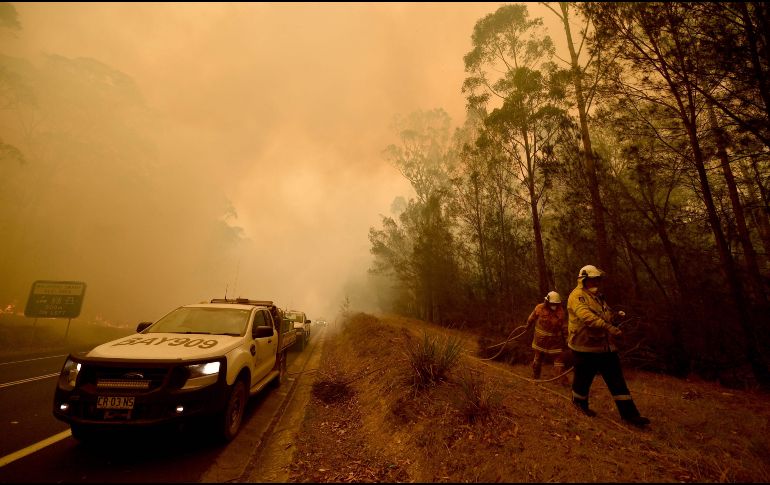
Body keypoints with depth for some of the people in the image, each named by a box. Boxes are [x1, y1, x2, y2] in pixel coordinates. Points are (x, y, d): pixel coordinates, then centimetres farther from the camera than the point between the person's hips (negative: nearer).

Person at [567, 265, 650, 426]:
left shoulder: (597, 296, 16)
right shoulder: (577, 296, -15)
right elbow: (586, 315, -34)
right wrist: (608, 327, -43)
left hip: (605, 345, 8)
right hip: (585, 346, -8)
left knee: (616, 379, 7)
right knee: (584, 377, 8)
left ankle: (628, 413, 14)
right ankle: (580, 402, 31)